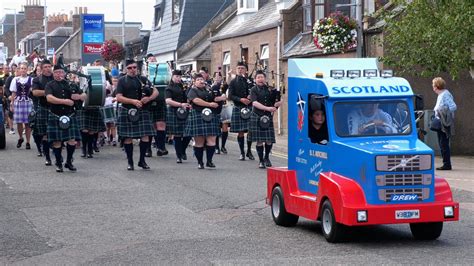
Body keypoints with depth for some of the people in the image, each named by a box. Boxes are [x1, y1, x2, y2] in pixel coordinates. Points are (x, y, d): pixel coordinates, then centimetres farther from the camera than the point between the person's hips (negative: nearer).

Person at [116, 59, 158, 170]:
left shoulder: (143, 79, 11)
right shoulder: (122, 81, 3)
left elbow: (156, 92, 9)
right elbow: (119, 98, -5)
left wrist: (149, 98, -12)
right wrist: (133, 101, -18)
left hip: (142, 111, 2)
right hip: (127, 112, -2)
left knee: (145, 136, -3)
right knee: (128, 138, 1)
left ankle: (142, 160, 10)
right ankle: (130, 162, 11)